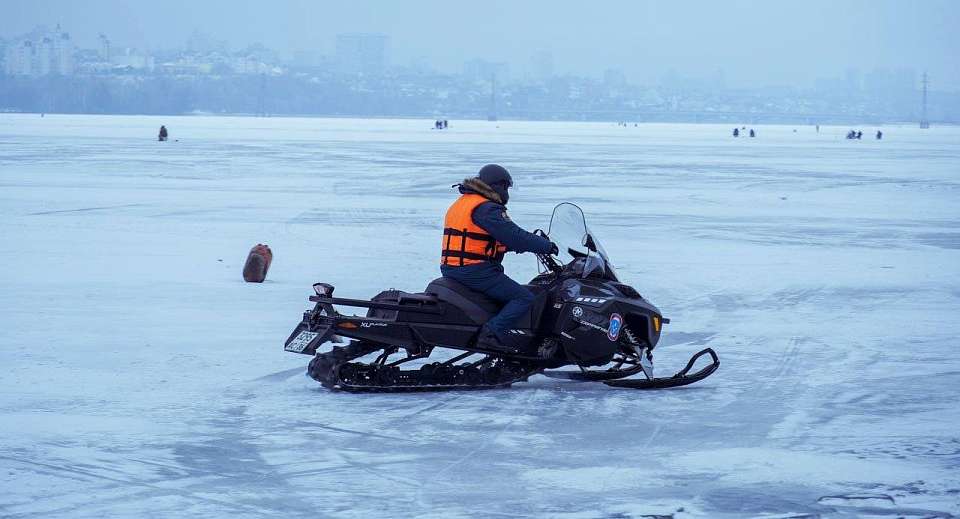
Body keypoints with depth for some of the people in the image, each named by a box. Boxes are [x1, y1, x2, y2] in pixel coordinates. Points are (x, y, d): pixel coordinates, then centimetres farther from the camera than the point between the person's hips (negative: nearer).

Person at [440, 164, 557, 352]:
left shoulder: (461, 203, 19)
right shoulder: (486, 209, -13)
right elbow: (514, 236, -18)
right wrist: (547, 246, -6)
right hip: (474, 271, -10)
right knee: (524, 297, -10)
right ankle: (492, 333, -23)